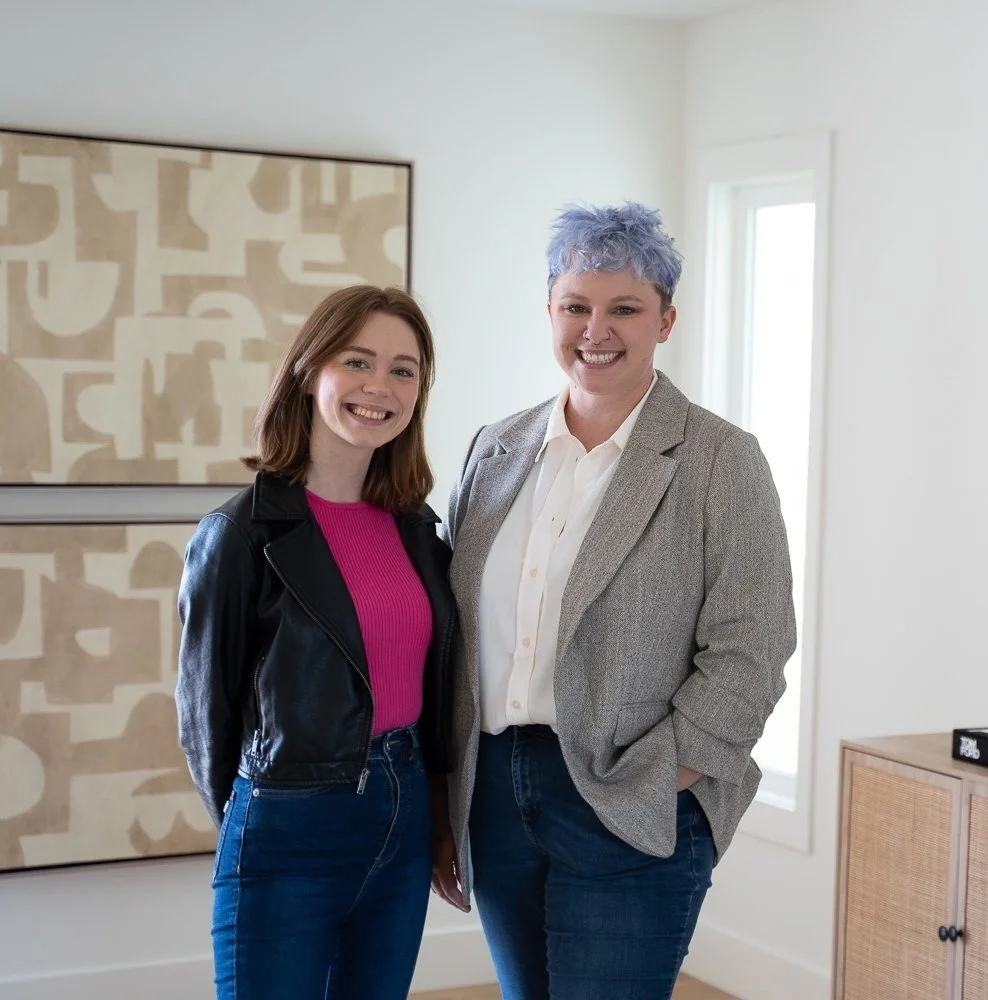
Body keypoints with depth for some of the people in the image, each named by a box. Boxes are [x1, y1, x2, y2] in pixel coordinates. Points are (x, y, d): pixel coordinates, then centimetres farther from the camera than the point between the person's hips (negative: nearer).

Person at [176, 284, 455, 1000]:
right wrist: (257, 820, 6)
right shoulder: (243, 534, -11)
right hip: (290, 837, -5)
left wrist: (435, 819, 11)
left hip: (405, 827, 6)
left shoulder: (416, 529, 6)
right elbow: (209, 706, -4)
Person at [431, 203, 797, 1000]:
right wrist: (443, 805, 10)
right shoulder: (497, 450, 9)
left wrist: (643, 794, -14)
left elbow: (748, 655, -10)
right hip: (495, 792, 5)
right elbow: (456, 640, 11)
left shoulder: (721, 461, -5)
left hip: (628, 814, -5)